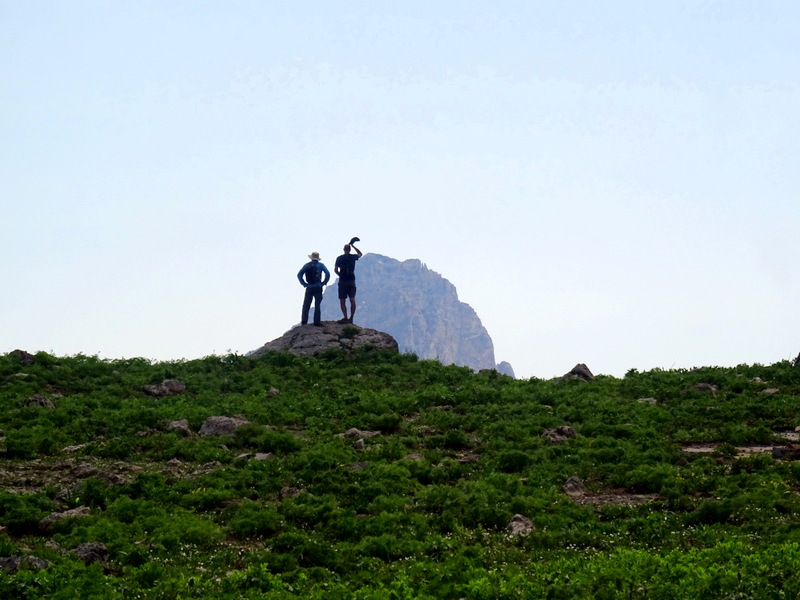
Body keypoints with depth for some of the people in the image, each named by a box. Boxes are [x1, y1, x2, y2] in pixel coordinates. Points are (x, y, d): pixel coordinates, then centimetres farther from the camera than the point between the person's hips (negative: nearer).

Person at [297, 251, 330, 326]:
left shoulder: (306, 265, 6)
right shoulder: (320, 265, 1)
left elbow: (299, 275, 0)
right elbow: (328, 274, -10)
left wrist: (304, 284, 2)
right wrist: (323, 283, -2)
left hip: (309, 288, 1)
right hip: (318, 288, -1)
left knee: (306, 305, 7)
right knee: (317, 305, 5)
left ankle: (304, 321, 2)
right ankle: (316, 322, 2)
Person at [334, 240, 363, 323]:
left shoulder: (339, 258, -3)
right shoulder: (353, 257, 3)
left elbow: (335, 270, -6)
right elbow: (360, 254, 24)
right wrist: (353, 246, 22)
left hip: (342, 281, -2)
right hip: (352, 281, 2)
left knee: (342, 301, 3)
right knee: (352, 300, 3)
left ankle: (345, 317, -6)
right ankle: (351, 318, -2)